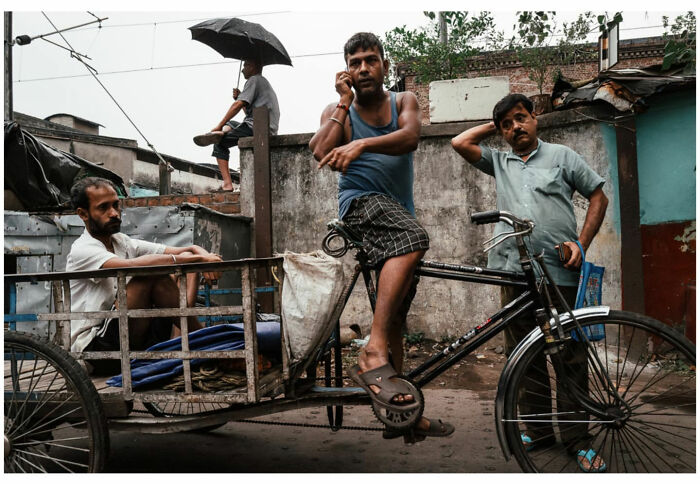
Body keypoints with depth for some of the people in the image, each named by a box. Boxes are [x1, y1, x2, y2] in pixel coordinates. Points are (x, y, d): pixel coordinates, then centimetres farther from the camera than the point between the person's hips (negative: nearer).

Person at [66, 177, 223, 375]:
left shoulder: (123, 242, 13)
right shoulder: (82, 251, -10)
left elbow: (188, 251, 4)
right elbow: (133, 265, -32)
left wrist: (202, 255, -21)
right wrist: (195, 258, -31)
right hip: (92, 350, -7)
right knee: (149, 275, -24)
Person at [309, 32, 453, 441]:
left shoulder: (404, 101, 14)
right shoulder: (337, 111, 9)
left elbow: (409, 138, -11)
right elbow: (322, 155, -12)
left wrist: (362, 144, -28)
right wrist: (344, 104, -5)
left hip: (399, 210, 5)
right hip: (361, 203, -4)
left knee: (397, 317, 7)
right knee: (414, 238, -38)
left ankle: (397, 415, 16)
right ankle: (374, 355, -43)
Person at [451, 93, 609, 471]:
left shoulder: (561, 155, 12)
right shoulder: (499, 162, 19)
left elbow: (598, 197, 11)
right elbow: (460, 143, 11)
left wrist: (581, 243, -1)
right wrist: (493, 127, 19)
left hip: (561, 271, -3)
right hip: (516, 273, 3)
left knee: (571, 355, -1)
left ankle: (577, 439, 9)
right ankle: (538, 430, 18)